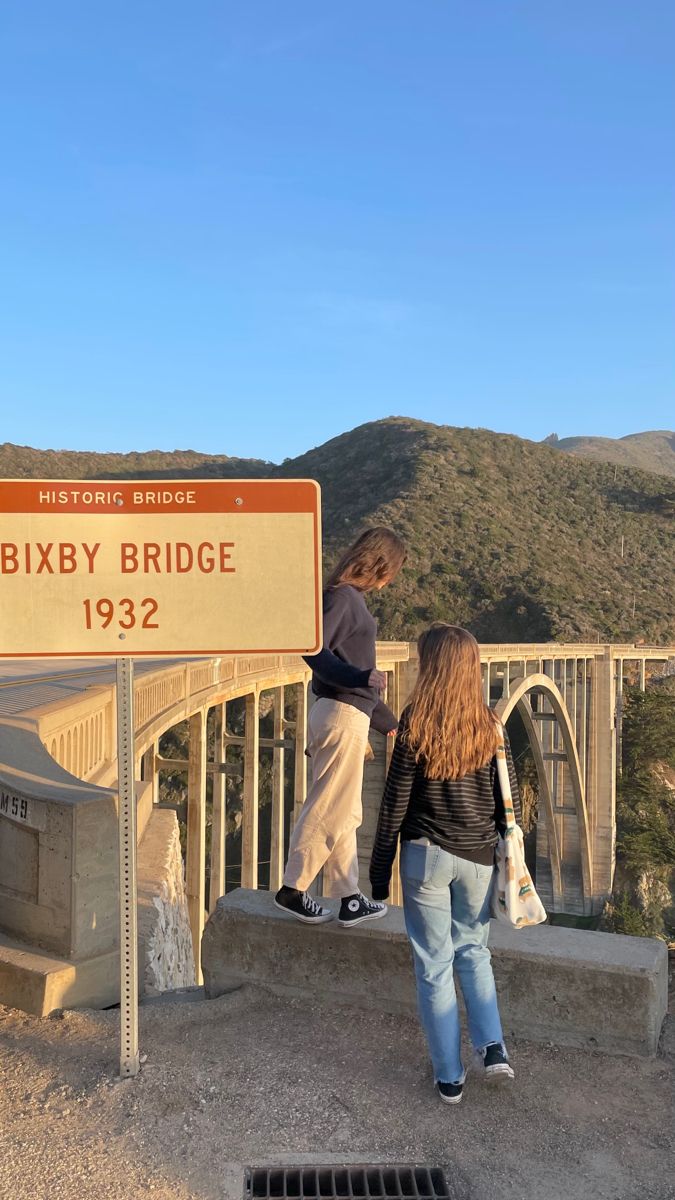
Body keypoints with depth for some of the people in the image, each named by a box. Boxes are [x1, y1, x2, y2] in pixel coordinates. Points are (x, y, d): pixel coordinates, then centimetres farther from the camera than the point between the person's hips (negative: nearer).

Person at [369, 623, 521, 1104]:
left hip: (426, 856, -3)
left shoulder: (415, 726, -14)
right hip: (479, 858, 3)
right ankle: (493, 1047, 13)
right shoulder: (491, 726, -5)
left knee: (435, 965, 10)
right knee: (474, 951, 25)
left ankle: (450, 1078, 19)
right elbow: (509, 800, 1)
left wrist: (380, 870, 0)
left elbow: (395, 804, -9)